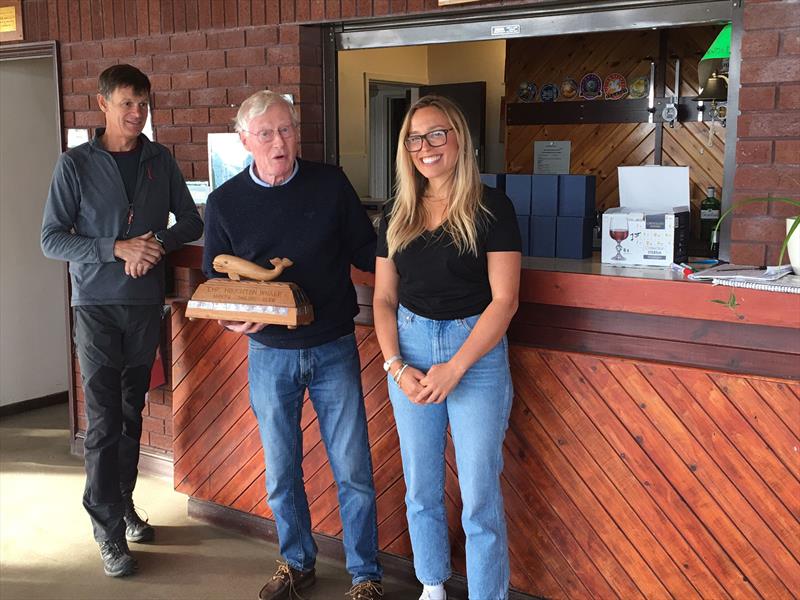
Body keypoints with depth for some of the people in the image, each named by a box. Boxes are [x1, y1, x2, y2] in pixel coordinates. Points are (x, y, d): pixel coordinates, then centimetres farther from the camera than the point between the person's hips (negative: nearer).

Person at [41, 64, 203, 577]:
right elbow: (52, 240, -6)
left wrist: (159, 243, -11)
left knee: (132, 414, 12)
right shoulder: (76, 164, -3)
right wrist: (118, 248, -18)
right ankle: (110, 530, 5)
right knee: (104, 420, -4)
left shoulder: (160, 160, 6)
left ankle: (123, 503, 27)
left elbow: (191, 222, 10)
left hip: (146, 303, 3)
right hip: (97, 305, -3)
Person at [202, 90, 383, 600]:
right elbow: (215, 281, 5)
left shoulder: (331, 184, -2)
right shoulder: (225, 202, -1)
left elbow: (366, 251, 4)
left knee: (353, 469, 4)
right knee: (281, 471, 13)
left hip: (334, 348, -1)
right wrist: (233, 319, -15)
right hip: (269, 354, 1)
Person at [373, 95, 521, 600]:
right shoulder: (397, 217, 8)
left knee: (479, 496, 0)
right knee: (421, 488, 14)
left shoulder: (491, 208, -6)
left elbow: (504, 299, -11)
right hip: (410, 350, 5)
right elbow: (384, 299, 8)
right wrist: (396, 365, -6)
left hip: (477, 350, -4)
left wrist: (454, 368, -16)